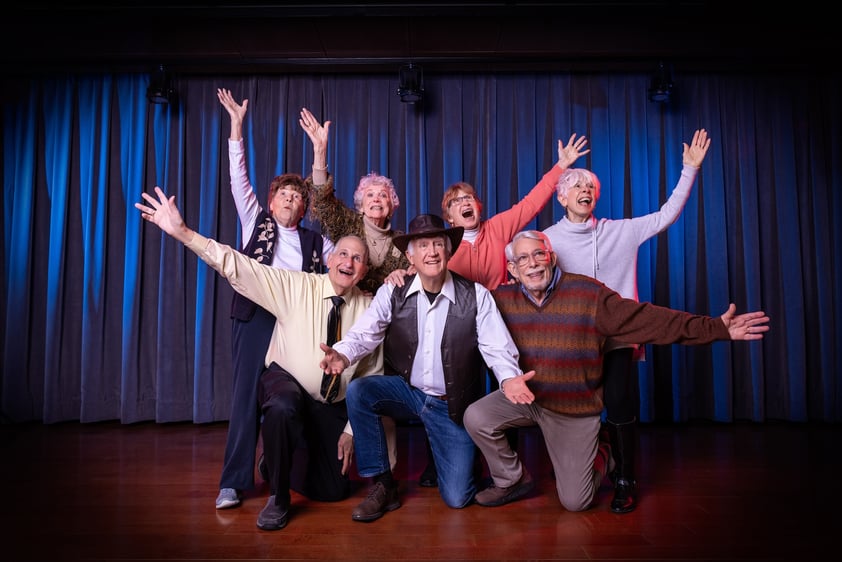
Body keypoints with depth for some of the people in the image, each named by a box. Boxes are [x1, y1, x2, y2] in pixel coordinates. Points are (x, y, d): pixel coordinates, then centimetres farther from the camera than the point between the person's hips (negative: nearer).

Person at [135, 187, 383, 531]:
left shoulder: (369, 309, -8)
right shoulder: (297, 286, -13)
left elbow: (372, 375, -2)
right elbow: (240, 268, -23)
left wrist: (352, 429, -4)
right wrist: (182, 232, -34)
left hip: (334, 406, 3)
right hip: (287, 384, -2)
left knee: (332, 491, 5)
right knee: (283, 406, -39)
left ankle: (285, 460, 38)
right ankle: (277, 498, -11)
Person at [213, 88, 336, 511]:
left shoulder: (316, 241, 17)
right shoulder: (256, 221, 14)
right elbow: (238, 179, 6)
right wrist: (236, 126, 1)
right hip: (256, 315, -2)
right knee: (247, 392, -6)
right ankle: (233, 481, -1)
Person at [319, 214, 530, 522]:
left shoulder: (476, 295, -9)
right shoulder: (392, 292, -5)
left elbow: (498, 348, -13)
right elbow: (365, 333, -13)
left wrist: (511, 380, -35)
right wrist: (343, 355, -36)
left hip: (452, 405, -1)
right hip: (406, 391, 2)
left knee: (456, 498, -6)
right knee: (357, 391, -27)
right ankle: (382, 485, -8)